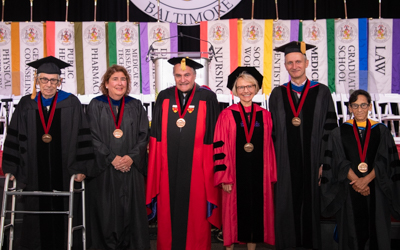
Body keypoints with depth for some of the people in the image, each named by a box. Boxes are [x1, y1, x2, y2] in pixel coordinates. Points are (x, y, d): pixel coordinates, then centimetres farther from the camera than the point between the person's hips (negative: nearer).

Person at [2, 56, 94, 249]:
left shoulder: (71, 104, -1)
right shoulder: (26, 105, 5)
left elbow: (81, 137, -4)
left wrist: (80, 168, -9)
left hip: (64, 175, -2)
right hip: (34, 175, 2)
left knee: (64, 217, 5)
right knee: (37, 221, 8)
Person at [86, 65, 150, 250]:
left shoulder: (135, 106, 9)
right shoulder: (96, 105, 3)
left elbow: (143, 135, 3)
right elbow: (92, 137, -4)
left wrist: (131, 157, -11)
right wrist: (112, 158, -13)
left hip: (131, 169, 2)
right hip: (103, 169, -1)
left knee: (131, 211, 3)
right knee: (106, 211, 2)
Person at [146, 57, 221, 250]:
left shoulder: (207, 98, -2)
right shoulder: (164, 98, 6)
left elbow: (213, 136, -3)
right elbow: (156, 135, 8)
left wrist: (211, 167, -6)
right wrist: (155, 166, 3)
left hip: (196, 169, -2)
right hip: (168, 168, 2)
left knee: (196, 215, 7)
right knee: (169, 213, 11)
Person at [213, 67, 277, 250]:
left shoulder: (265, 115, 5)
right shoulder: (226, 115, -5)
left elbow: (269, 147, 7)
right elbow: (220, 148, -7)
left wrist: (271, 175, 3)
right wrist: (224, 178, -11)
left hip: (259, 174, 3)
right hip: (234, 173, -3)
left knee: (256, 209, 11)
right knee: (233, 211, 7)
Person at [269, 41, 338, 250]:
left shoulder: (321, 92, 2)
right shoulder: (277, 94, 7)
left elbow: (330, 129, -1)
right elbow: (273, 131, 7)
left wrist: (324, 162, -8)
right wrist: (275, 162, 0)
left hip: (312, 164, -1)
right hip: (285, 166, 1)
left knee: (312, 207, 7)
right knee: (286, 208, 7)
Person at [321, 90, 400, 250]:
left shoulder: (382, 131, 6)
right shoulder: (339, 133, 4)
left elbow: (384, 161, -3)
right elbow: (340, 162, -4)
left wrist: (366, 179, -15)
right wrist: (357, 181, -16)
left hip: (376, 191, 1)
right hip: (349, 191, 0)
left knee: (376, 230, 3)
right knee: (352, 233, 3)